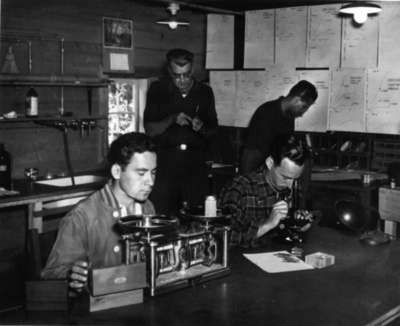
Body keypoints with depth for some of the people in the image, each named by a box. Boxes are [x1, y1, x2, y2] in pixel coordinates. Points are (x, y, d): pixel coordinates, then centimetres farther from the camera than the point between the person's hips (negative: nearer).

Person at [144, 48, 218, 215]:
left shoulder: (205, 92, 8)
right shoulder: (157, 90, 3)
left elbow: (213, 130, 14)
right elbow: (149, 129, 2)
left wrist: (201, 128, -8)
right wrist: (172, 120, -14)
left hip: (196, 164, 2)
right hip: (165, 162, -1)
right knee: (161, 216, -6)